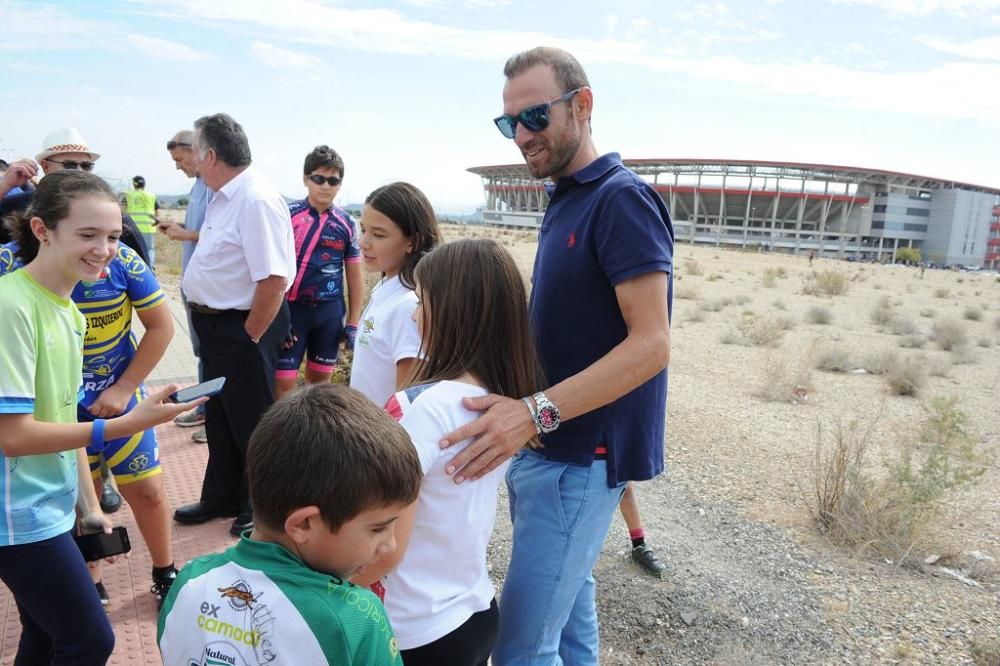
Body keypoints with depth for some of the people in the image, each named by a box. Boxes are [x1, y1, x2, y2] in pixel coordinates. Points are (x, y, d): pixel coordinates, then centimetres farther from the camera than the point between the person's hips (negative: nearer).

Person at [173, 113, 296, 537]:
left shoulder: (256, 201, -24)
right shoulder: (222, 198, 8)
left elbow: (274, 279, -29)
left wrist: (249, 338, -21)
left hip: (242, 330, -10)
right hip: (213, 325, 10)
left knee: (250, 423, 7)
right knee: (219, 419, 22)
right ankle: (221, 498, 41)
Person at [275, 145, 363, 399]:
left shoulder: (346, 223, 3)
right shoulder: (287, 215, -5)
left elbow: (355, 276, 8)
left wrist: (353, 323, 6)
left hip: (330, 312, 3)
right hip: (291, 308, -2)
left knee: (320, 378, 13)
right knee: (283, 382, -3)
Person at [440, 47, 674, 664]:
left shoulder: (623, 199, -15)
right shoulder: (565, 200, 13)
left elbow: (651, 343, -23)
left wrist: (535, 409, -31)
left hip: (582, 454, -9)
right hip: (548, 444, 9)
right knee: (569, 601, 20)